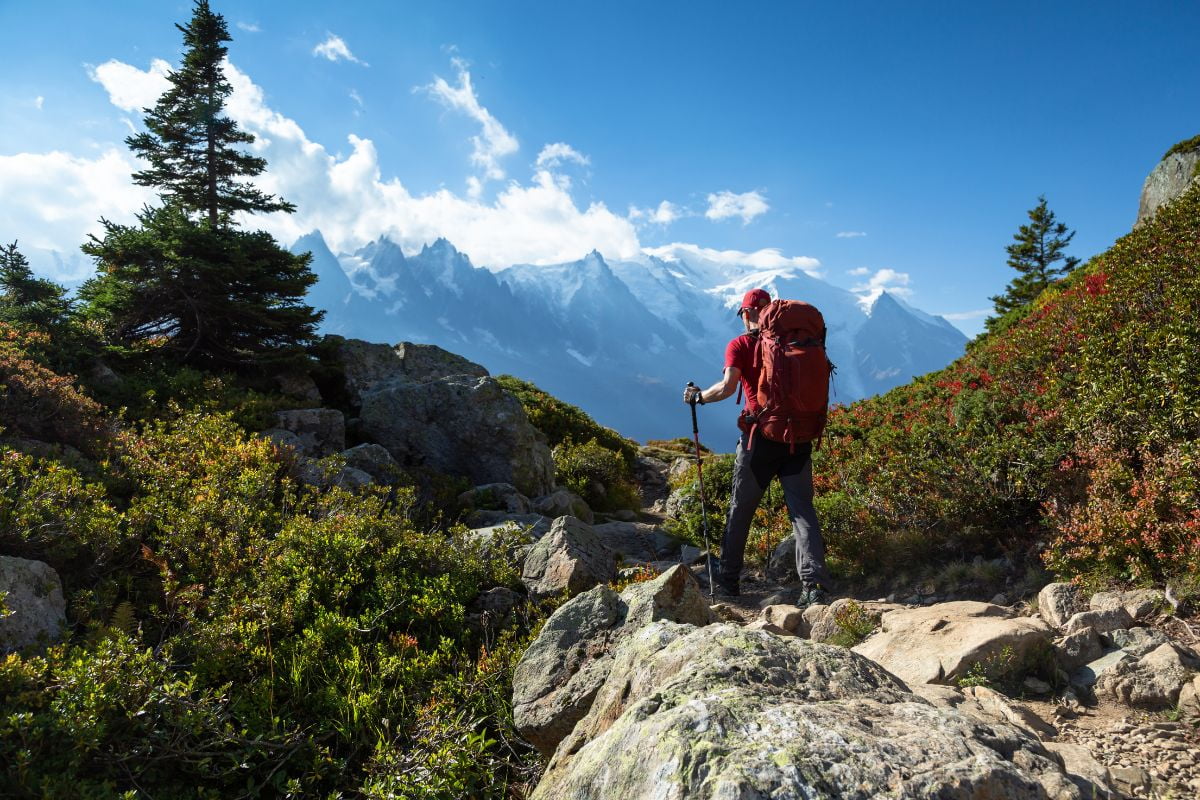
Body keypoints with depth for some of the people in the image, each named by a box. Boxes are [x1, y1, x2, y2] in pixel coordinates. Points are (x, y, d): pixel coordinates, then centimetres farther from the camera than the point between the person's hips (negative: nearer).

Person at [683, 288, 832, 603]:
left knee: (740, 509, 11)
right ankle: (815, 583, -9)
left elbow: (728, 386, -14)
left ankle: (728, 580, 21)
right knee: (802, 509, 3)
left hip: (761, 437, -2)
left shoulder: (740, 345, -2)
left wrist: (698, 396, 2)